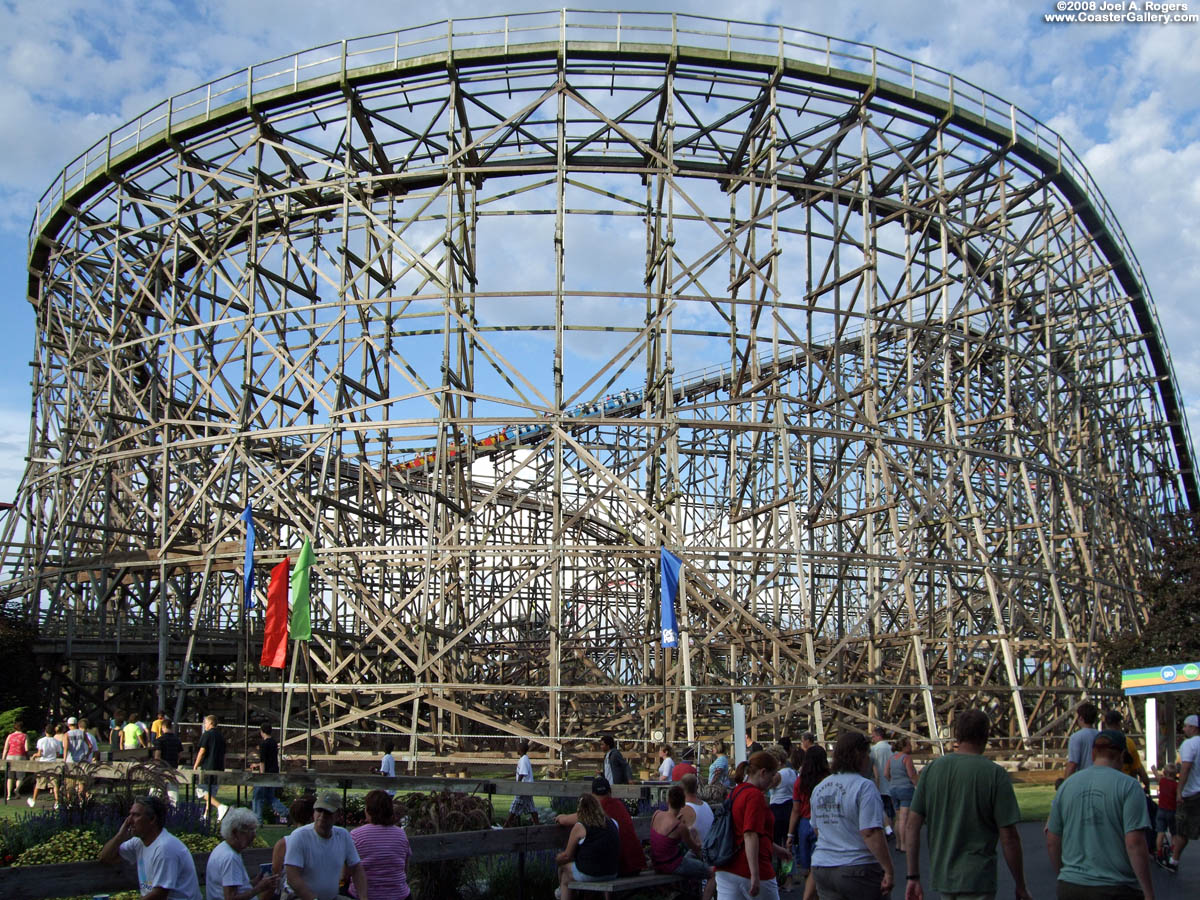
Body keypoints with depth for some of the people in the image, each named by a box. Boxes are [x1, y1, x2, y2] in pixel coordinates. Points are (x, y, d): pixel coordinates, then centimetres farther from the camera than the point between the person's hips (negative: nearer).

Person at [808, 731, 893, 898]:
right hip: (858, 870, -6)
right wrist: (889, 871, -17)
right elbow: (871, 833, -21)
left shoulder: (819, 788, 9)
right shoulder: (864, 787, -14)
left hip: (821, 868, 6)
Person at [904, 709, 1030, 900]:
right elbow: (1009, 837, -10)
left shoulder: (931, 770, 1)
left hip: (941, 877, 5)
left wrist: (913, 877, 6)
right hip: (977, 882, -5)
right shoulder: (995, 775, -11)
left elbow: (912, 826, 0)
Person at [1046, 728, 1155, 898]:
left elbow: (1052, 842, 9)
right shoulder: (1128, 786, -6)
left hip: (1070, 886, 4)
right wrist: (1149, 893, -8)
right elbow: (1135, 843, -14)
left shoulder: (1066, 786, 6)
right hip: (1116, 889, -4)